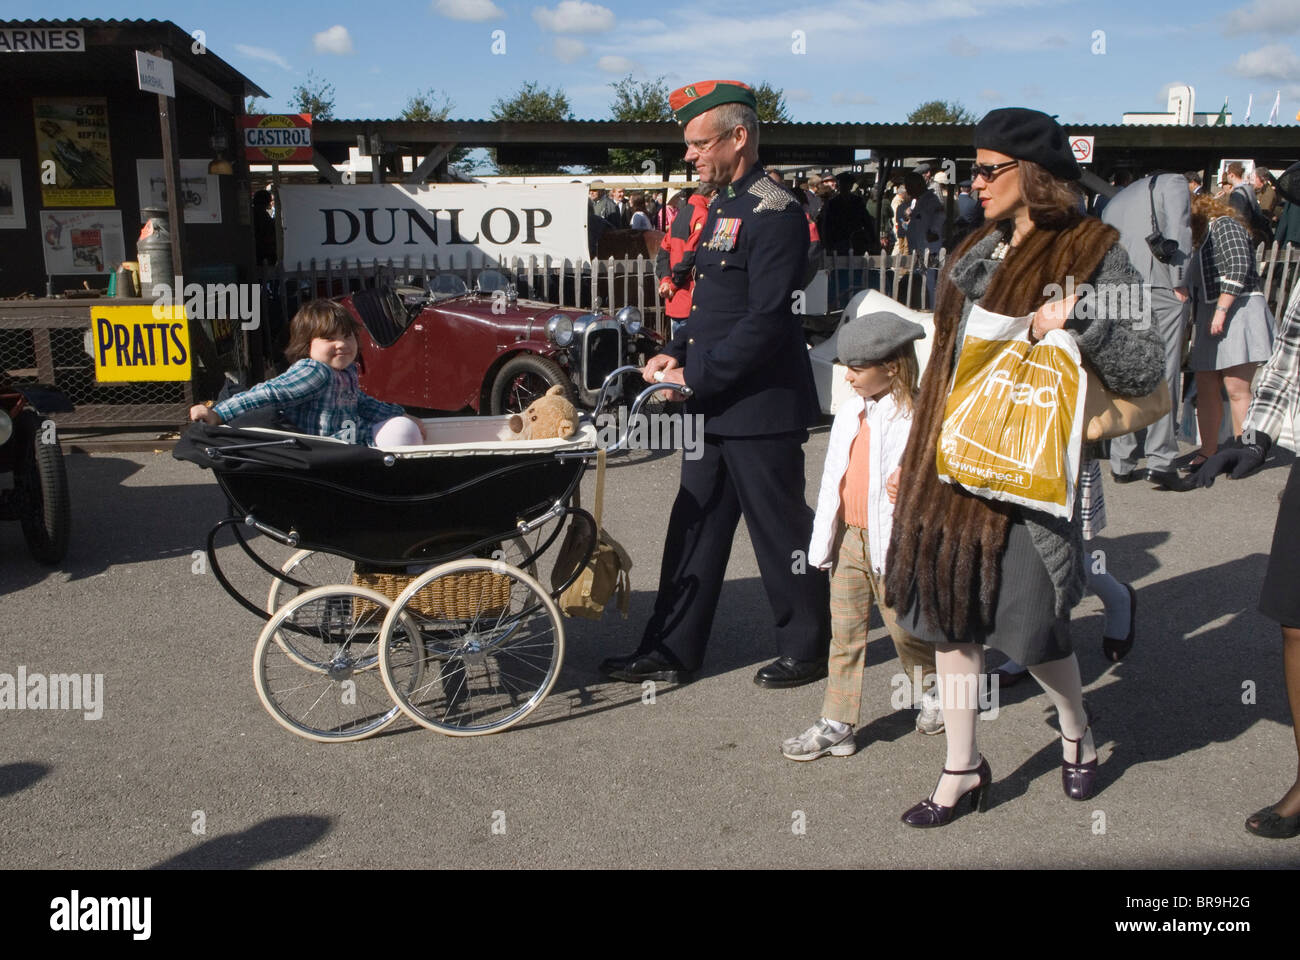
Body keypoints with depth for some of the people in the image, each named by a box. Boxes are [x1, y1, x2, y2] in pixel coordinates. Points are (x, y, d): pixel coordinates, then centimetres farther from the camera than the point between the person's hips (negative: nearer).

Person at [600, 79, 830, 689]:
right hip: (714, 406, 9)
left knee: (780, 530, 4)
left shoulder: (774, 213, -15)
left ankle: (807, 649, 22)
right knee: (695, 528, 13)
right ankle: (672, 651, 23)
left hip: (761, 406, -9)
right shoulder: (723, 206, 14)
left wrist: (696, 376, -18)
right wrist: (677, 355, 6)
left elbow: (765, 320, -21)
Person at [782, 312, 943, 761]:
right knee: (844, 633, 8)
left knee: (904, 629, 9)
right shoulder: (850, 412, 7)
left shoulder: (916, 418, -13)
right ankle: (836, 726, 15)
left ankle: (937, 690, 37)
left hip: (892, 543, -6)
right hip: (848, 539, 6)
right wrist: (823, 537, 12)